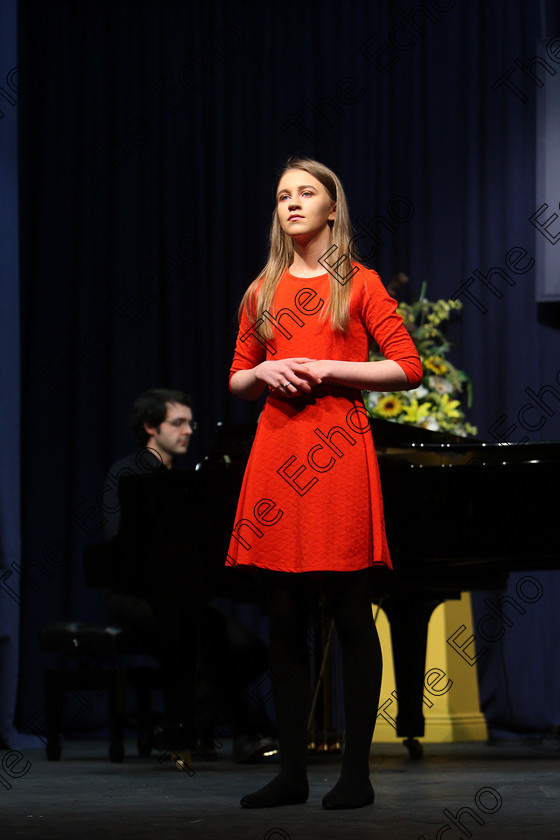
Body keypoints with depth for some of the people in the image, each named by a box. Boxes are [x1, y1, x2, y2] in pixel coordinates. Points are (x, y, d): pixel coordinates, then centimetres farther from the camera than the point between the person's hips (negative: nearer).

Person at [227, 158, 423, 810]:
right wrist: (264, 372, -1)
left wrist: (325, 368, -8)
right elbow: (237, 382, 22)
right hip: (276, 452, 4)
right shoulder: (263, 290, 16)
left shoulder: (358, 283, 5)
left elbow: (409, 368, -1)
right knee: (284, 618, 3)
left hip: (339, 450, -4)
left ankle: (356, 772, 2)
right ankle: (291, 772, 8)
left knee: (351, 614, -3)